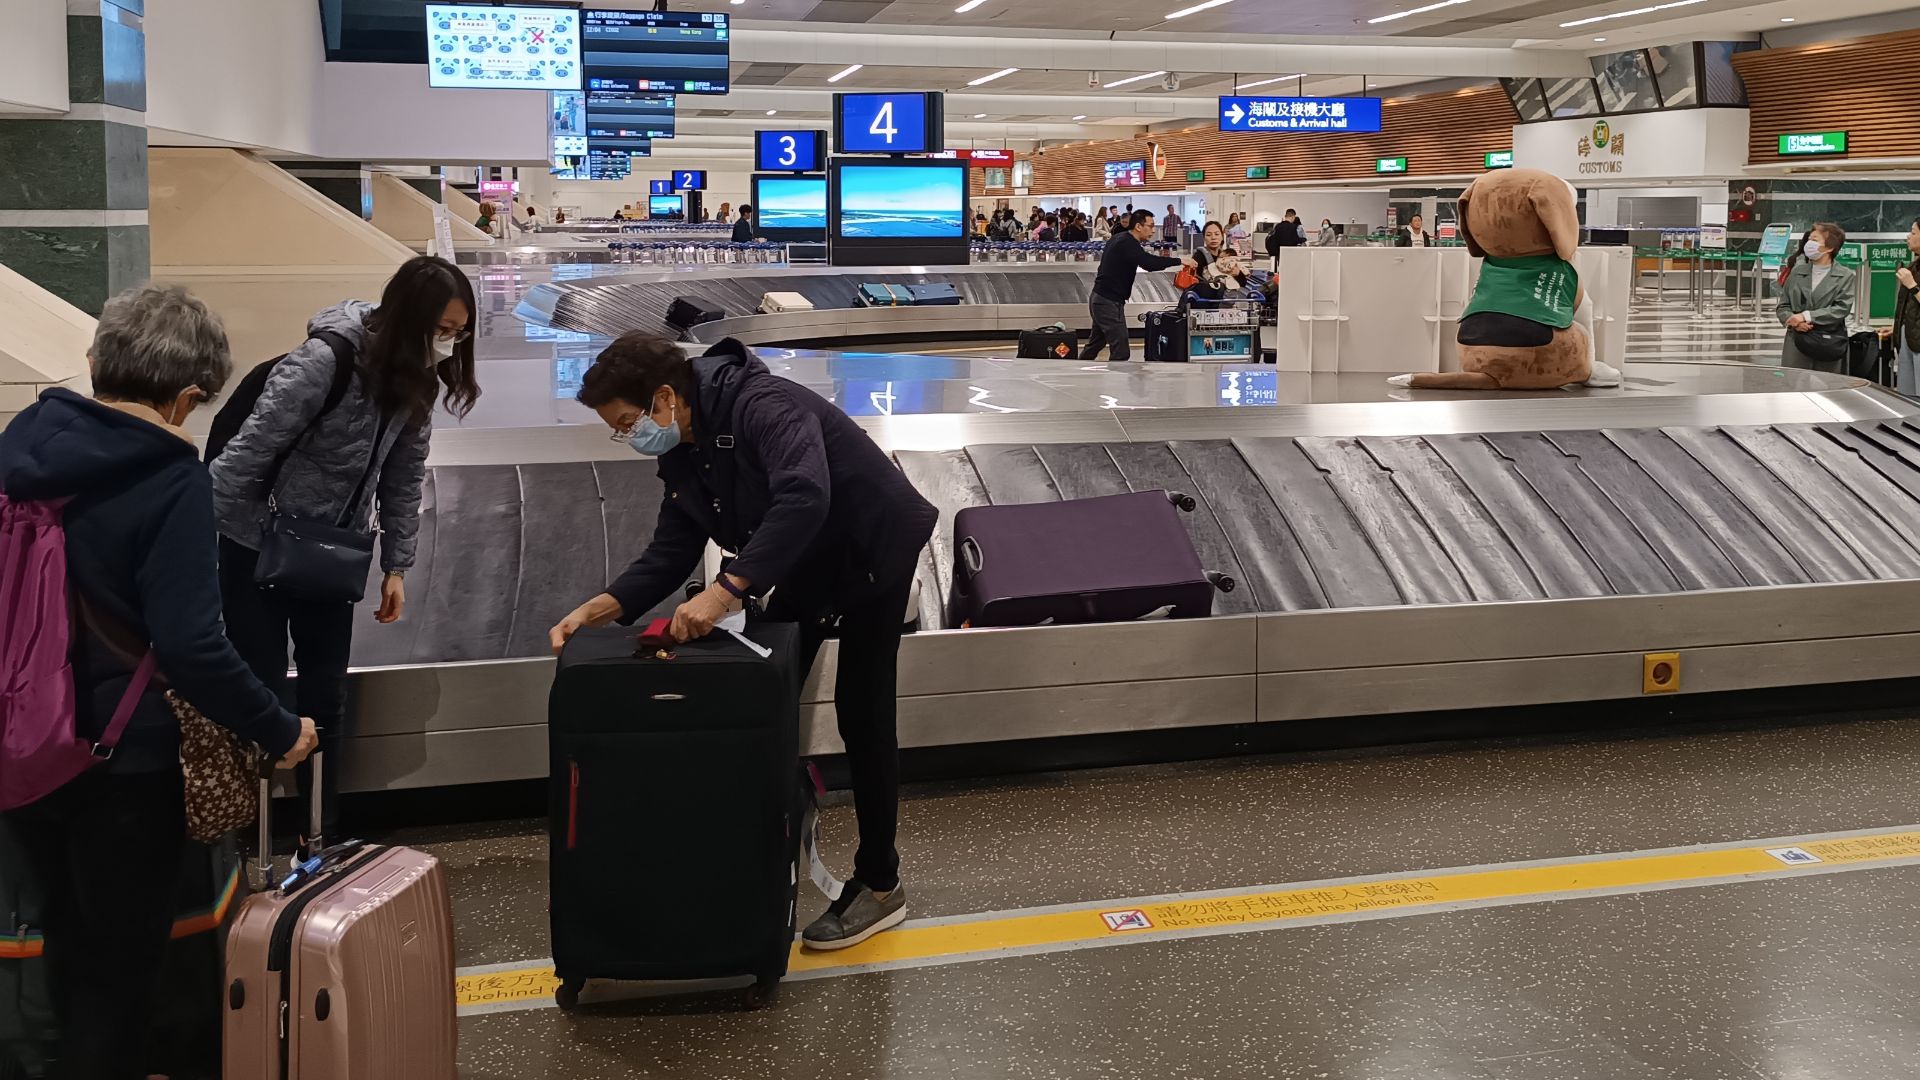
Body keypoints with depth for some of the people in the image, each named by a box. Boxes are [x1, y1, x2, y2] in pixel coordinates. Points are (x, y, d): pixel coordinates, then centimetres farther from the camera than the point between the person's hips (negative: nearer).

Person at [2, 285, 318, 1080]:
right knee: (121, 957, 13)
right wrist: (277, 731, -15)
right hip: (120, 758, -6)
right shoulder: (171, 481, -21)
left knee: (69, 939, 26)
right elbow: (189, 647, -26)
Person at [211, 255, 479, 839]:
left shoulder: (413, 380, -4)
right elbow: (247, 456, -24)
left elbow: (404, 477, 4)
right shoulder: (324, 360, -27)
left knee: (327, 692, 10)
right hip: (258, 545, -6)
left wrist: (397, 567, 3)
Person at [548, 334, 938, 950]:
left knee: (861, 713, -7)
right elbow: (670, 554, -1)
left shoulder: (762, 407, -31)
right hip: (807, 564, 9)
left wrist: (725, 590, -49)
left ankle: (880, 885, 3)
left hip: (873, 552, -9)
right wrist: (599, 609, -17)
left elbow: (804, 498, -46)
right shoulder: (681, 456, -2)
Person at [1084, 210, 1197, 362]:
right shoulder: (1127, 243, -19)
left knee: (1095, 344, 22)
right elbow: (1149, 262, -33)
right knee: (1121, 352, -11)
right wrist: (1179, 261, -26)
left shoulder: (1120, 239, 14)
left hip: (1100, 299, 11)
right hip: (1109, 302, -11)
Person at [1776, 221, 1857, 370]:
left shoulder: (1845, 276, 3)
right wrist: (1792, 320, -11)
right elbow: (1782, 306, 11)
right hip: (1796, 344, 2)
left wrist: (1806, 316, -15)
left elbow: (1842, 309, -8)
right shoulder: (1797, 271, 12)